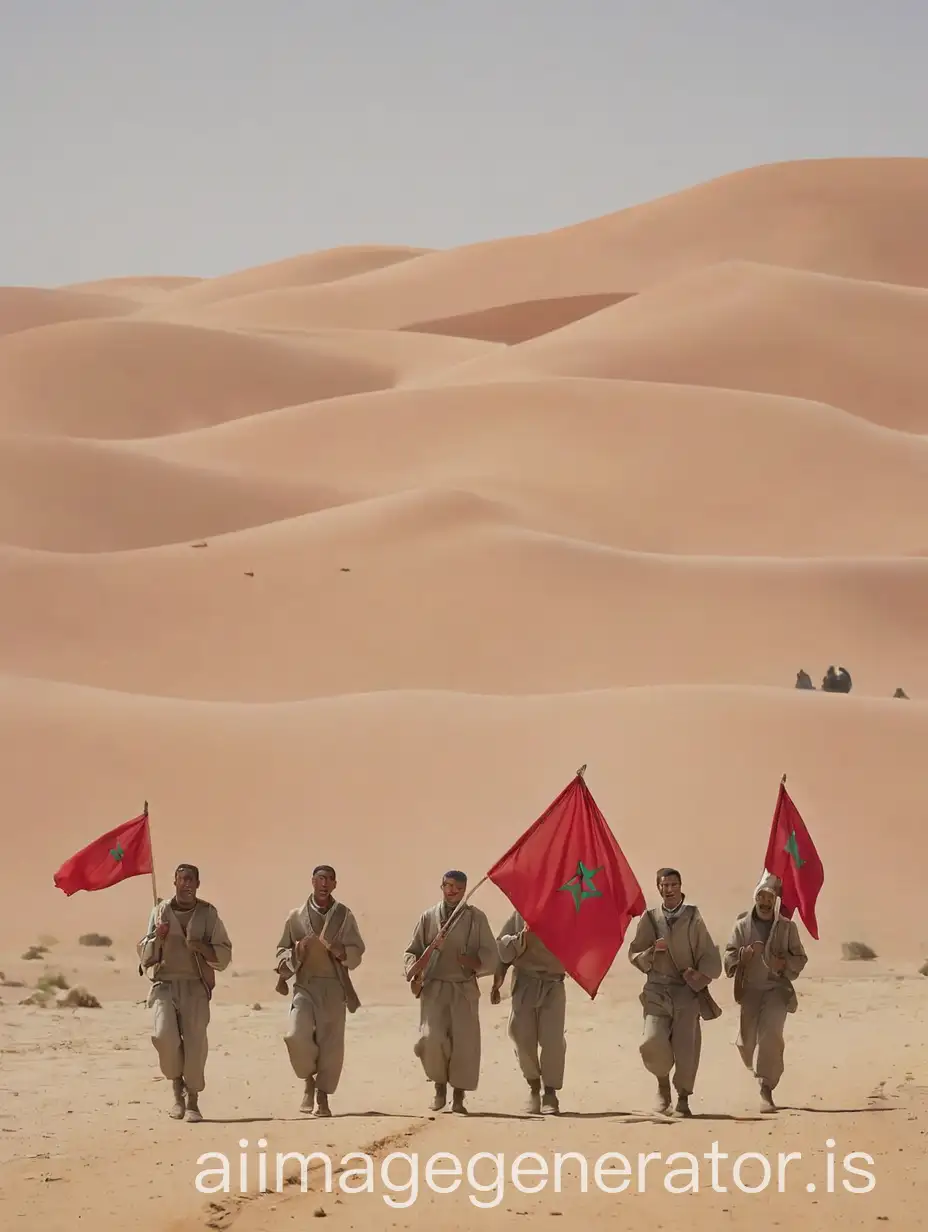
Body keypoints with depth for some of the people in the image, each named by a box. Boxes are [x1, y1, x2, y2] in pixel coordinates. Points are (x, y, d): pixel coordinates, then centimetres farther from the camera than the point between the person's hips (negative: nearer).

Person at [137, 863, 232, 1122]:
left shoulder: (208, 913, 5)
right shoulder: (161, 911, 7)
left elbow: (224, 954, 5)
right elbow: (145, 956, 9)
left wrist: (199, 946, -12)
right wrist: (158, 937, -10)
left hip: (196, 986, 0)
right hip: (165, 983, 0)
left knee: (195, 1042, -8)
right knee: (164, 1035, -18)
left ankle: (192, 1102, 4)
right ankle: (177, 1086, 7)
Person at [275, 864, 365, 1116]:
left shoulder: (344, 916, 7)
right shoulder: (297, 916, 7)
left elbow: (357, 952, 7)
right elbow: (282, 951, 11)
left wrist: (341, 952, -15)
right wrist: (297, 951, -11)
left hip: (335, 987, 1)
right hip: (305, 985, -1)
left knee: (331, 1043, -1)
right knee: (296, 1035, -19)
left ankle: (322, 1098, 13)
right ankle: (308, 1080, 7)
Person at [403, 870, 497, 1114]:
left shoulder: (476, 918, 6)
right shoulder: (428, 917, 8)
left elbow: (490, 955, 4)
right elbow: (412, 951, 11)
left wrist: (475, 961, -17)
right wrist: (414, 972, -8)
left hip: (464, 988, 0)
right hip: (434, 987, 0)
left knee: (464, 1043, -4)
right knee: (432, 1038, -17)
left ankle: (458, 1098, 10)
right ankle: (440, 1087, 6)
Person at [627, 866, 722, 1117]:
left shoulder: (693, 918, 4)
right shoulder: (650, 919, 6)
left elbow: (709, 955, 4)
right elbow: (634, 954, 10)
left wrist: (701, 975, -13)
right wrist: (652, 951, -10)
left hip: (687, 990, 0)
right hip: (657, 990, 0)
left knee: (686, 1046, -4)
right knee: (652, 1042, -15)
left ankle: (683, 1098, 12)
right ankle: (663, 1081, 14)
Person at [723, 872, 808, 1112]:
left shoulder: (787, 927, 2)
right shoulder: (742, 925, 4)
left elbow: (800, 958, 7)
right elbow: (729, 957, 1)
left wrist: (784, 963, -13)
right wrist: (745, 953, -19)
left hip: (777, 988, -2)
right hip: (750, 989, 2)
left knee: (770, 1034, -21)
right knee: (747, 1041, 6)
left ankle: (766, 1091, -21)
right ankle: (762, 1072, 40)